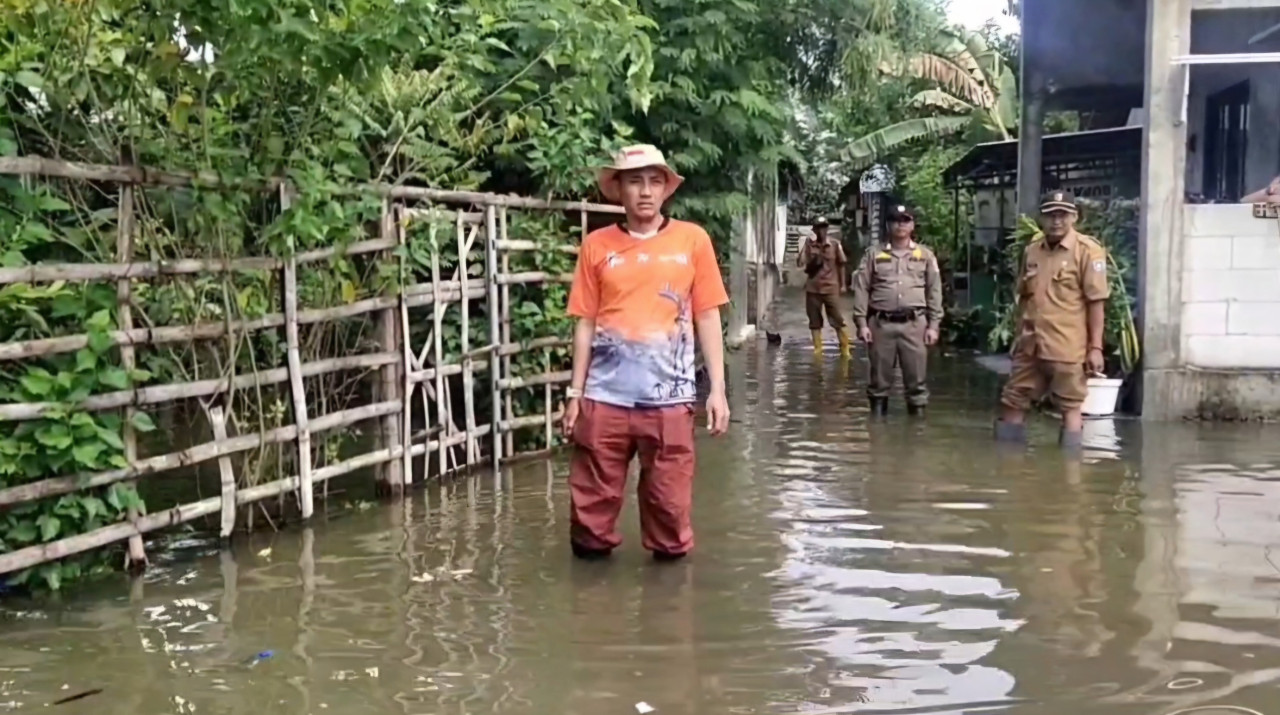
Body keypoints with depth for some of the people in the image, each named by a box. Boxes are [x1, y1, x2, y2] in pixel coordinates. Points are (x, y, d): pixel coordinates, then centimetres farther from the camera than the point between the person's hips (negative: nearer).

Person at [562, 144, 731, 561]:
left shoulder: (692, 240, 4)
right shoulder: (597, 245, 5)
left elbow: (707, 317, 5)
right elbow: (586, 323, 7)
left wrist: (717, 389, 1)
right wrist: (575, 393, 5)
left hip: (669, 397, 0)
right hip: (605, 397, 1)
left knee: (670, 501, 6)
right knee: (593, 500, 5)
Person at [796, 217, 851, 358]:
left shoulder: (835, 245, 0)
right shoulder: (809, 245, 1)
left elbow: (841, 265, 7)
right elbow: (800, 263, -4)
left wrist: (842, 284, 6)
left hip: (831, 288, -2)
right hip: (813, 288, 2)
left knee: (837, 319, -2)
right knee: (815, 321, 7)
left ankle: (845, 349, 4)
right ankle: (817, 348, 16)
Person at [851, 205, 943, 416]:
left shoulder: (926, 255, 12)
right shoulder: (874, 254, 9)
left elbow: (934, 292, 10)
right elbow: (861, 290, 6)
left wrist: (933, 325, 2)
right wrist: (861, 323, -2)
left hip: (914, 323, 0)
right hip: (881, 323, 0)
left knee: (916, 377, 0)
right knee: (880, 376, 5)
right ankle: (877, 412, 14)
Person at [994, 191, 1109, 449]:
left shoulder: (1087, 250, -8)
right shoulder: (1032, 250, 10)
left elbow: (1096, 301, -9)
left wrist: (1095, 347, -12)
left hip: (1067, 347, -6)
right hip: (1030, 346, 6)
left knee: (1071, 408, 4)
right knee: (1012, 402, 10)